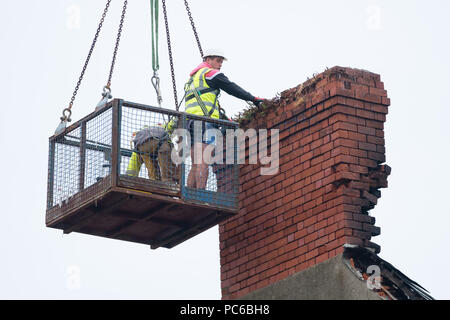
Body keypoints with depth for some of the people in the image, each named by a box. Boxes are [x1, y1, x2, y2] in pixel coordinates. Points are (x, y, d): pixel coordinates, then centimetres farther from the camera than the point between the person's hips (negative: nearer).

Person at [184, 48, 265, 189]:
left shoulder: (193, 78, 32)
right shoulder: (210, 73, 4)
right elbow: (232, 88, 1)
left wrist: (225, 119, 27)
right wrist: (254, 99, 6)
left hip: (191, 123, 9)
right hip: (203, 120, -9)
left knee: (196, 165, 5)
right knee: (203, 162, -17)